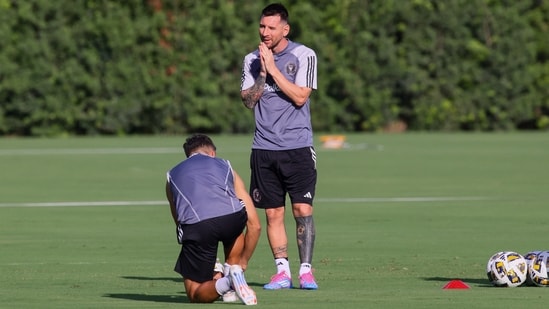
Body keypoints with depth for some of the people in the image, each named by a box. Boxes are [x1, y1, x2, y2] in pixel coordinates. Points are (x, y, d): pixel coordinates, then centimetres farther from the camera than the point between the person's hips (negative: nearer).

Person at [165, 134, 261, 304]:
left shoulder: (172, 174, 35)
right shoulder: (225, 166, 32)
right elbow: (254, 225, 29)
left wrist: (211, 267, 48)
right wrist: (244, 261, 42)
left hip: (195, 225, -1)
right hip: (232, 218, 1)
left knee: (195, 294, 15)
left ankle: (224, 284, -15)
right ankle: (235, 271, 21)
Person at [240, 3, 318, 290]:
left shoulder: (304, 56, -3)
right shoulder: (252, 59, 8)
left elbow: (300, 96, -12)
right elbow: (248, 100, 3)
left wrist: (273, 68, -13)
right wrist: (262, 73, -10)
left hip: (297, 147, -3)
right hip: (264, 147, 3)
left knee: (302, 210, -8)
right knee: (273, 213, 3)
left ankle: (306, 271, -5)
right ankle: (282, 272, 7)